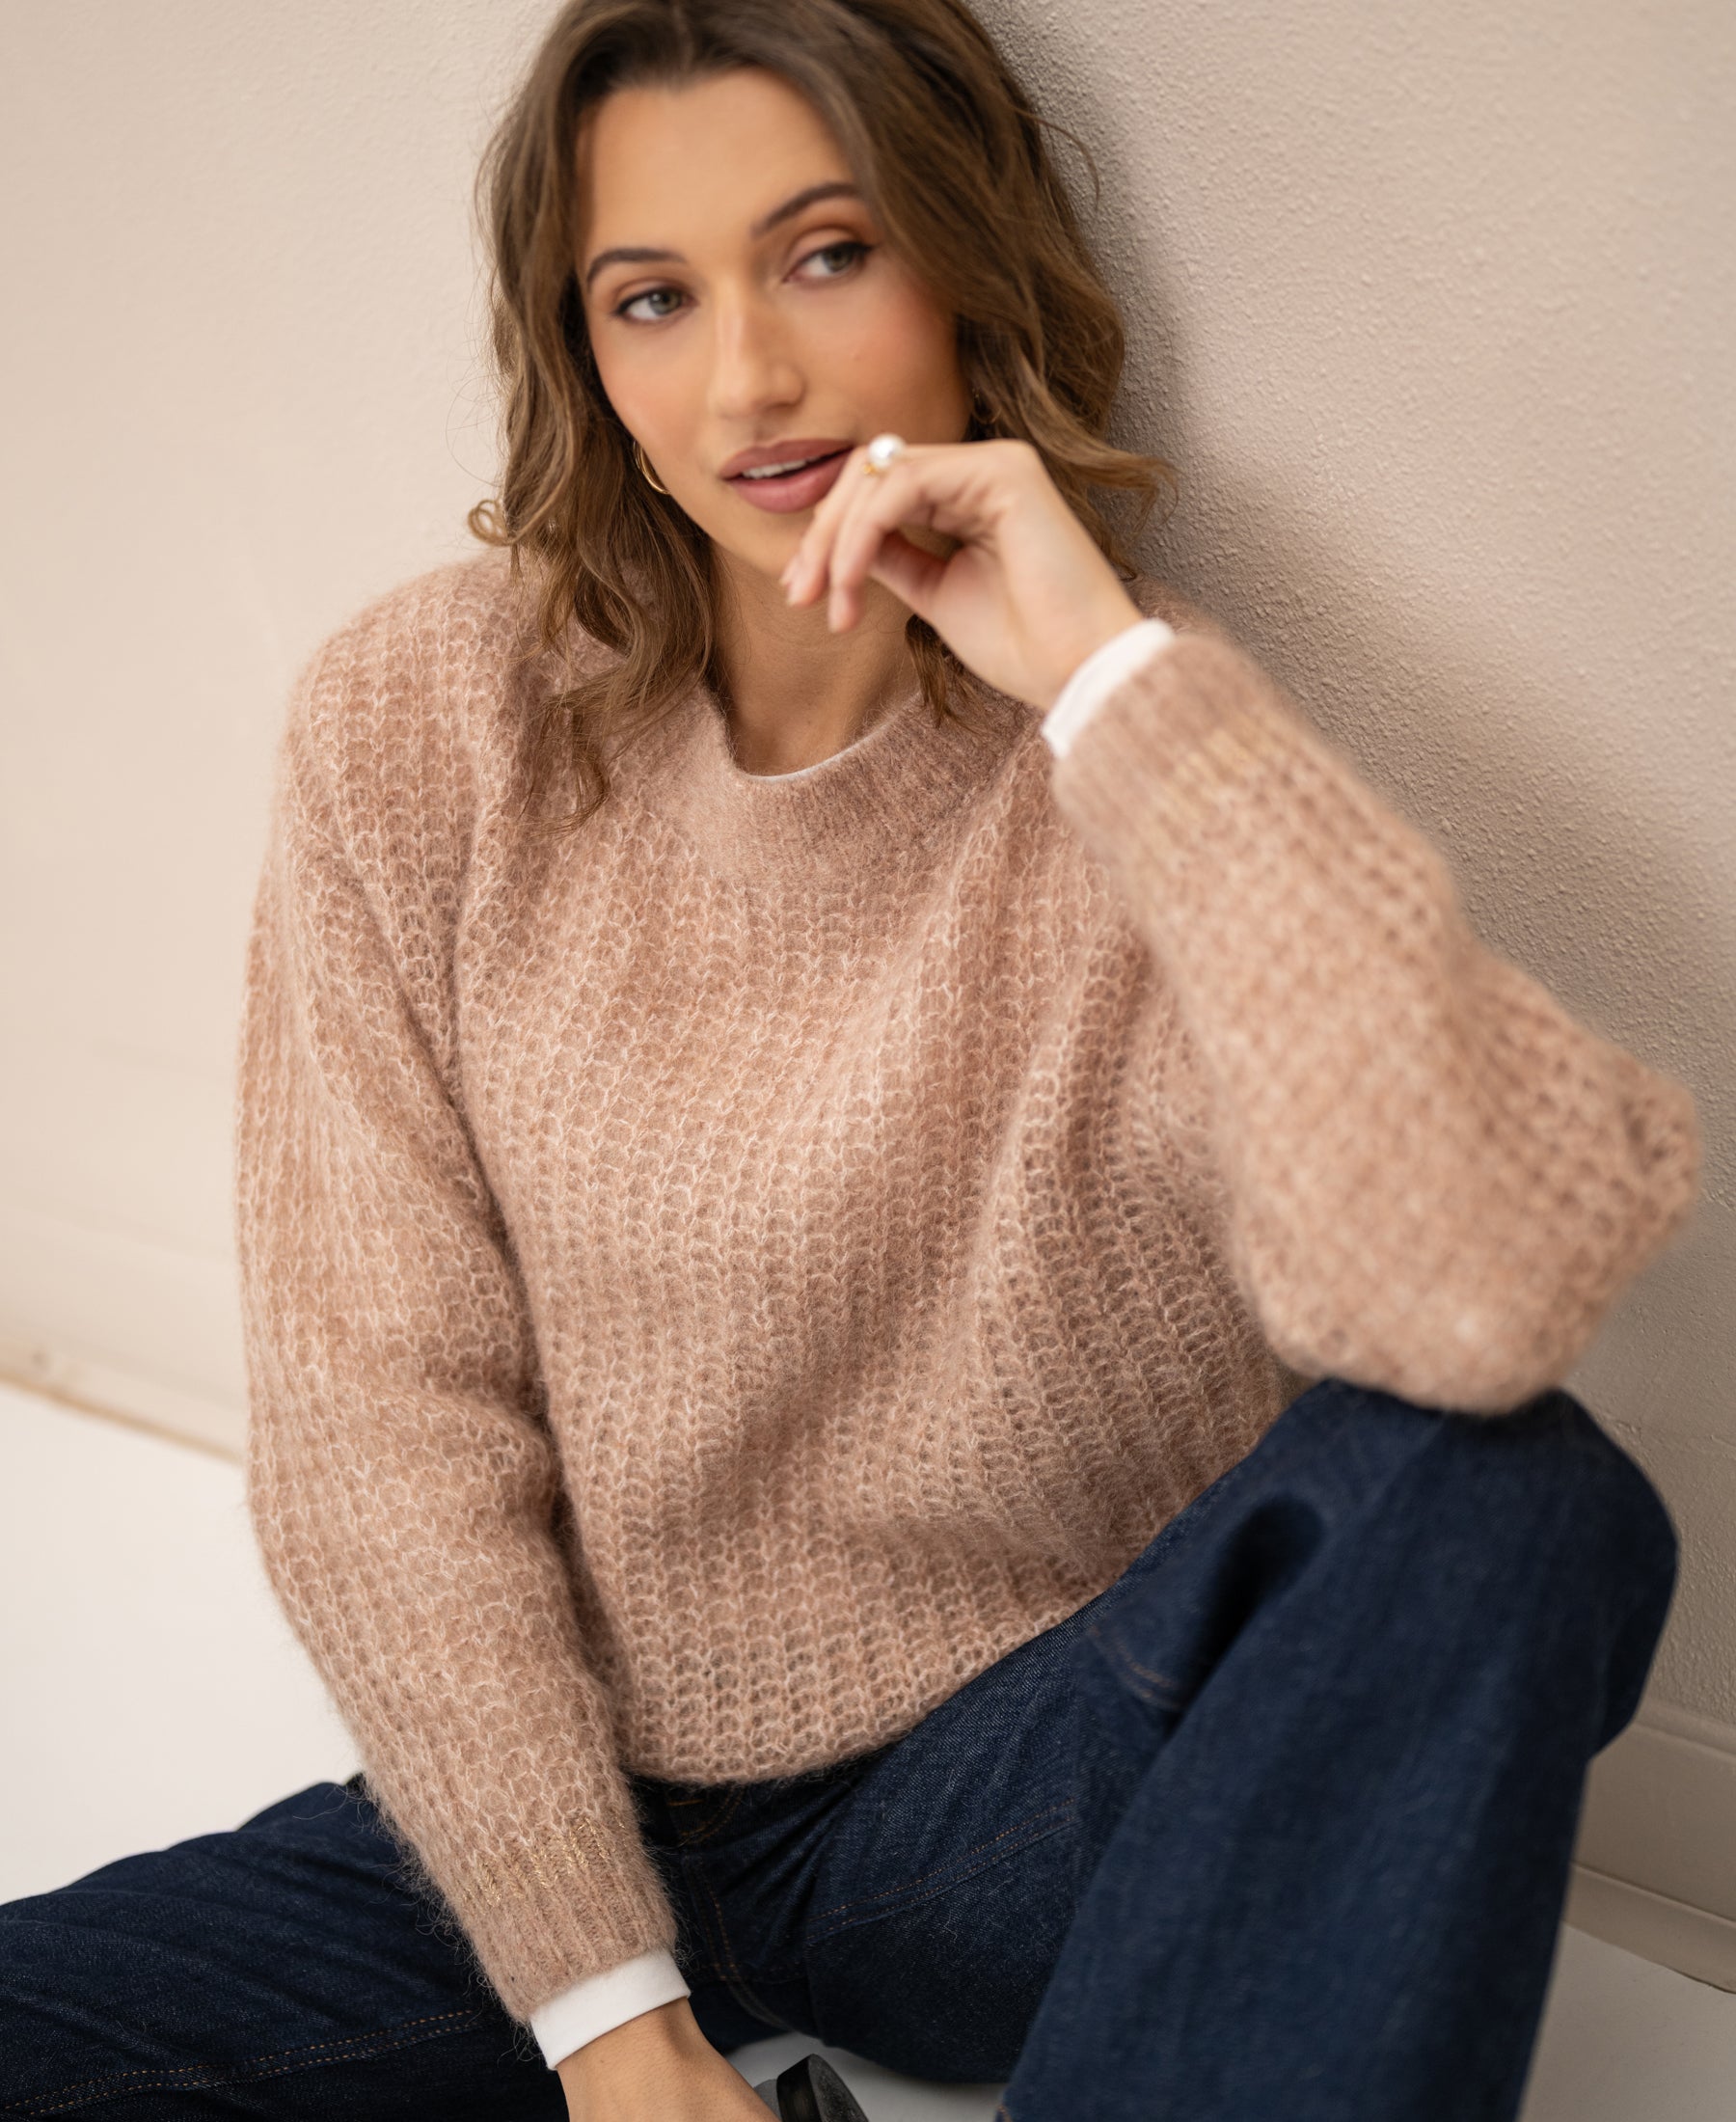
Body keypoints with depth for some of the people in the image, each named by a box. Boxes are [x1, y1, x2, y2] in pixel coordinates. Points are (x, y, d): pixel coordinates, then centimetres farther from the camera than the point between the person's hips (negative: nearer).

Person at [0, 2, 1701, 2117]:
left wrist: (1114, 669, -29)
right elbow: (382, 1410, -7)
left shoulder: (1152, 764, -12)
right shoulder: (421, 724, -7)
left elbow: (1481, 1293, -32)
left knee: (1512, 1503, -28)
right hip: (568, 1809, 2)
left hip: (1019, 1796, -1)